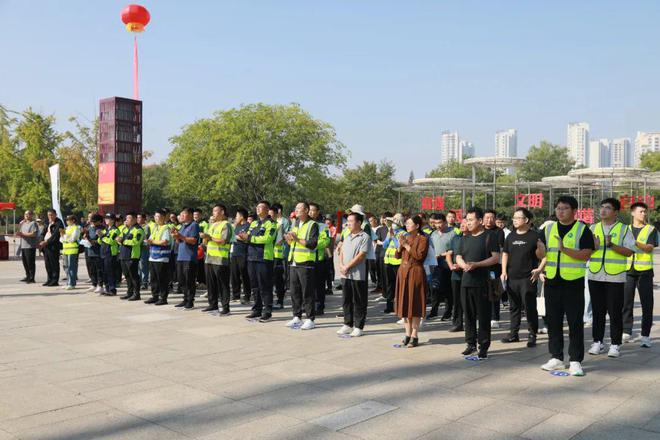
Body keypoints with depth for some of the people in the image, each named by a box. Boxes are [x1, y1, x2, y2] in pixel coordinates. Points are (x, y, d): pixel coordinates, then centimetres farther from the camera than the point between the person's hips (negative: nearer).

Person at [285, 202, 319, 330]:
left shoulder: (312, 225, -6)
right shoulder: (296, 224, 18)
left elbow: (313, 243, -17)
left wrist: (298, 239, -21)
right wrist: (288, 239, 3)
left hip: (306, 263, -8)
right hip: (293, 262, 8)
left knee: (307, 293, -4)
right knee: (294, 291, 11)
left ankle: (310, 319, 3)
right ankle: (297, 317, 21)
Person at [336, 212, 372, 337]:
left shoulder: (365, 237, -8)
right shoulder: (347, 237, 16)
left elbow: (361, 256, -15)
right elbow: (342, 252, 15)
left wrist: (347, 267, -14)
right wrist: (341, 265, -4)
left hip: (358, 275, -7)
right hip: (345, 275, 7)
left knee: (359, 302, 2)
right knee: (346, 301, 12)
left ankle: (359, 327, 10)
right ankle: (348, 324, 23)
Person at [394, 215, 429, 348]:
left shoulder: (423, 239, -6)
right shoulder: (405, 237, 13)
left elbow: (420, 255, -18)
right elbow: (397, 256, 10)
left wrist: (406, 245, -15)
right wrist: (400, 245, -7)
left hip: (415, 273, -6)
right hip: (403, 272, 6)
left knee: (415, 304, -3)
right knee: (404, 303, 8)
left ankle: (415, 336, 2)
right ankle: (408, 333, 16)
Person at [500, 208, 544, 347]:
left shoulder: (535, 236, -5)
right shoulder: (510, 236, 12)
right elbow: (505, 254, 17)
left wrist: (539, 269, -12)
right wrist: (504, 271, 8)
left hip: (528, 278, -5)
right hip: (511, 278, 5)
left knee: (530, 307, -2)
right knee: (514, 307, 12)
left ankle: (532, 335, 8)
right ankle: (514, 333, 20)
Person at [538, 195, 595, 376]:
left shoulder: (582, 230, -3)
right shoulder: (548, 229, 10)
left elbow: (586, 254, -14)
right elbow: (541, 254, 7)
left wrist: (564, 249, -26)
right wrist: (540, 250, -16)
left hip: (573, 282, -4)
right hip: (552, 282, 4)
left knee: (575, 322, 2)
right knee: (553, 321, 10)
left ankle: (575, 361, 10)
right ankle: (556, 358, 21)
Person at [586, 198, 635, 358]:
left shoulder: (624, 229, 1)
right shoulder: (593, 228, 12)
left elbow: (630, 251, -8)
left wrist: (611, 245, -20)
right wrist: (593, 246, -10)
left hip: (615, 277, -3)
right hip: (595, 277, 3)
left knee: (615, 312, 1)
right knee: (598, 311, 9)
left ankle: (615, 344, 9)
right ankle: (597, 342, 17)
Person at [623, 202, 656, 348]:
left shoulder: (651, 229, 4)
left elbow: (650, 248, -10)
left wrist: (636, 243, -24)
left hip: (644, 270, -2)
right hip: (627, 270, 2)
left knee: (647, 304, -1)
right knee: (626, 302, 4)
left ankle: (645, 335, 5)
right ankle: (626, 332, 14)